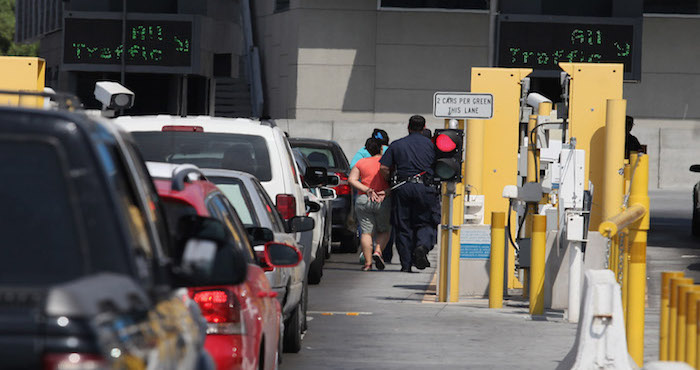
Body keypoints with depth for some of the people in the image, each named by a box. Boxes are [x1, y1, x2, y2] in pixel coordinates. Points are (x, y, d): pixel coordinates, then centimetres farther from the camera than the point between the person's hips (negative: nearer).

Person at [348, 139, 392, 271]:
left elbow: (351, 179, -1)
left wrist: (367, 190, -8)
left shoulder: (361, 163, 8)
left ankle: (368, 262, -3)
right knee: (384, 230, 14)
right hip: (384, 201, -1)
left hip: (363, 200, 1)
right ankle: (378, 251, -9)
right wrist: (386, 192, -14)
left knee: (366, 232, 4)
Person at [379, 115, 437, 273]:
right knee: (424, 223, 8)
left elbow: (384, 168, 2)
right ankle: (422, 245, -22)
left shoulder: (397, 145, 10)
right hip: (424, 188, -1)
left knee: (403, 226, 6)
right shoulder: (430, 144, 8)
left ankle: (406, 264, 2)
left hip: (403, 188, 1)